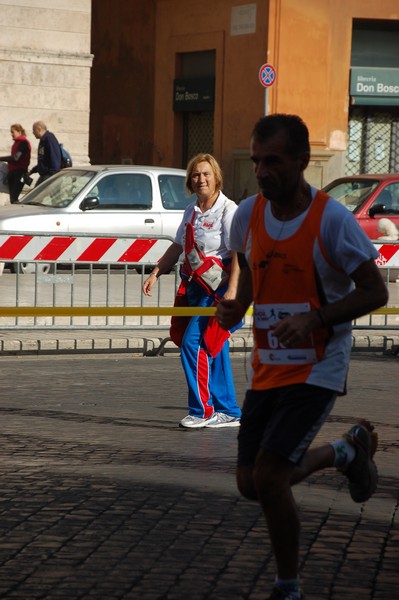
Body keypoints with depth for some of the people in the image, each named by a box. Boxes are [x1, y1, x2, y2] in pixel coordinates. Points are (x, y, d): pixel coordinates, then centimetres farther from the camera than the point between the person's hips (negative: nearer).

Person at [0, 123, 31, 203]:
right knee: (12, 197, 5)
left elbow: (15, 158, -19)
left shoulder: (23, 142, -11)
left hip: (19, 173, -9)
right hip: (13, 172, 9)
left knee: (14, 198, -16)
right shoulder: (17, 142, 18)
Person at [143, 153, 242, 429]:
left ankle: (203, 411, -7)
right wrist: (156, 274, 20)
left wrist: (232, 289, -31)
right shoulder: (192, 211, 12)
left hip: (217, 289, -8)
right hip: (195, 287, 8)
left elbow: (239, 253, -21)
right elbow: (178, 247, 25)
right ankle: (228, 413, 18)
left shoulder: (228, 210, -12)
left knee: (193, 344, -15)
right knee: (213, 350, 11)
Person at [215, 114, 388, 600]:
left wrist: (314, 319, -25)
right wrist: (236, 307, -2)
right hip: (266, 370, 6)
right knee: (251, 483, 8)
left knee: (268, 476, -16)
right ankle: (347, 451, 34)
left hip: (317, 369, -6)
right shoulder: (247, 215, -1)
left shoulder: (331, 219, -17)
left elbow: (375, 292, -12)